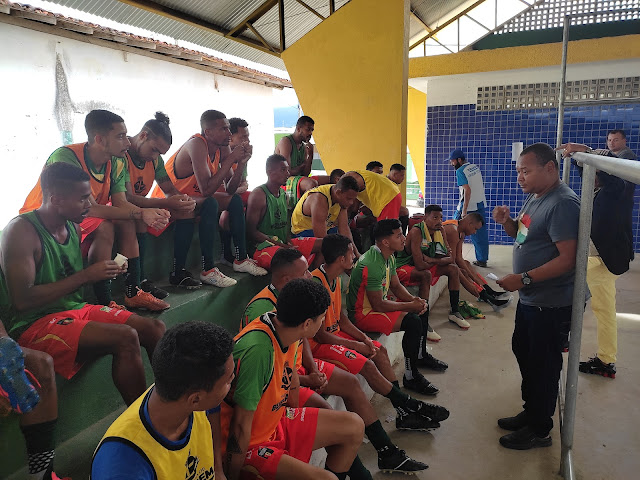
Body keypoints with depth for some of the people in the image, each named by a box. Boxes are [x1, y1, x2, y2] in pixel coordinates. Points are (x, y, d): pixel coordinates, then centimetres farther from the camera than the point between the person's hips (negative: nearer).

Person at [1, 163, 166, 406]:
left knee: (154, 328, -6)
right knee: (125, 338, -28)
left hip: (75, 309, 8)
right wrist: (86, 276, -22)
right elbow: (22, 300, -23)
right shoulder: (21, 231, -15)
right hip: (33, 325, -8)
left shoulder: (72, 227, 9)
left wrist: (108, 272, -1)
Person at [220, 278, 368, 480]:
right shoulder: (258, 349, -35)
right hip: (249, 443, -8)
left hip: (277, 421, 8)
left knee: (354, 426, 9)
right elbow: (241, 425, -27)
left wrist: (296, 421, 22)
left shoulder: (284, 328, -9)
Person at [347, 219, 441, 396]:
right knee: (413, 322, -25)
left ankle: (421, 355, 29)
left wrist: (414, 299, -6)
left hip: (377, 305, 11)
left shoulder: (389, 257, 3)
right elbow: (378, 305, -27)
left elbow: (396, 286, 13)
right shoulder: (371, 265, -28)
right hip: (363, 314, -11)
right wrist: (410, 305, -19)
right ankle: (411, 377, -10)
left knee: (423, 307, 13)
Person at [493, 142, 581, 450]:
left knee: (543, 365, 5)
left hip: (551, 304, -10)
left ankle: (539, 430, 24)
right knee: (523, 352, 21)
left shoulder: (563, 204, -22)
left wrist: (524, 279, -27)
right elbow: (520, 233, 20)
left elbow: (568, 258, -27)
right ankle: (530, 413, 40)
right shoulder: (534, 197, 9)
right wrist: (506, 221, -1)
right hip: (530, 298, 10)